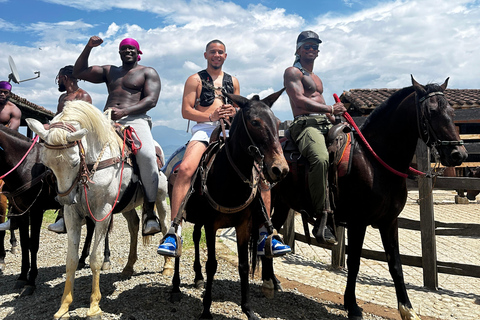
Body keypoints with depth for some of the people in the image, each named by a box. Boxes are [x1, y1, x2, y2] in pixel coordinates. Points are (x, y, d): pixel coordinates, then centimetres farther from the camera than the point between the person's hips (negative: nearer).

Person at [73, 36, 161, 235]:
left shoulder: (148, 73, 13)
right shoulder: (109, 71, 27)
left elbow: (151, 100, -3)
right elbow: (78, 73, 24)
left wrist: (124, 111, -17)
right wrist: (88, 48, 13)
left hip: (135, 120, -5)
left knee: (147, 155, -34)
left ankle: (149, 211, -25)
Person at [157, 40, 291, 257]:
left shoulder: (233, 81, 25)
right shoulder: (195, 80, 12)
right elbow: (186, 111, 2)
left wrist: (234, 112, -1)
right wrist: (210, 116, -14)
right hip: (203, 129, -3)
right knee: (185, 168, -32)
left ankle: (263, 235, -6)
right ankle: (174, 231, -26)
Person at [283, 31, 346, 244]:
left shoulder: (316, 78, 32)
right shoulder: (293, 72, 6)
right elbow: (300, 100, -10)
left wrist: (334, 116, 13)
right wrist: (330, 109, -16)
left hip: (326, 124, 9)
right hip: (305, 124, -9)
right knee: (320, 158, -36)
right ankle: (322, 219, -33)